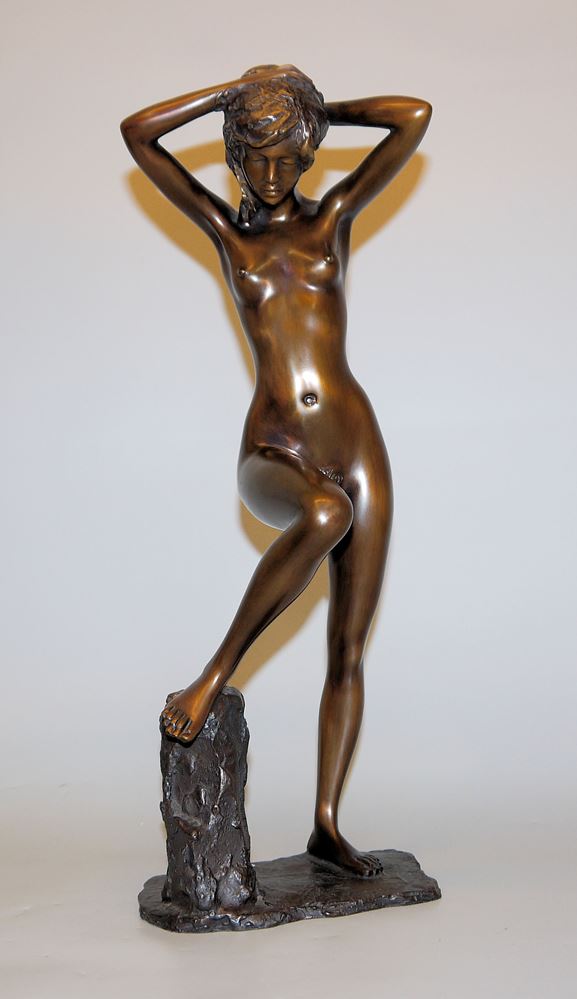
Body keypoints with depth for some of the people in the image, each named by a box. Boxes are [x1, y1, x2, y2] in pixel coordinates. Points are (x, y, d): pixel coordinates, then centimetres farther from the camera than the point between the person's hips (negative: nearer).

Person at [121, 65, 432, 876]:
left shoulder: (333, 216, 12)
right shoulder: (226, 229, 12)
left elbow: (416, 117, 6)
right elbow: (137, 134, 5)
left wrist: (323, 108, 15)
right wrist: (234, 92, 8)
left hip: (354, 437, 2)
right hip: (274, 452, -2)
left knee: (350, 648, 2)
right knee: (325, 513, -40)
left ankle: (327, 824, 12)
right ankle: (216, 674, -23)